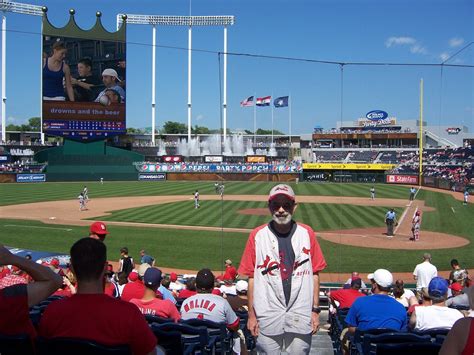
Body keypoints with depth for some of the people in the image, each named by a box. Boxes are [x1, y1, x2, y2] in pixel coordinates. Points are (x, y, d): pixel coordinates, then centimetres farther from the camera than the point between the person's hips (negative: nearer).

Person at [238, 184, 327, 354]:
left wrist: (315, 309, 2)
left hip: (301, 315, 1)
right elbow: (251, 277, 1)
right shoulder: (257, 235, -2)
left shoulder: (306, 233, 2)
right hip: (268, 315, -1)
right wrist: (251, 314, 0)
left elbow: (314, 274, 5)